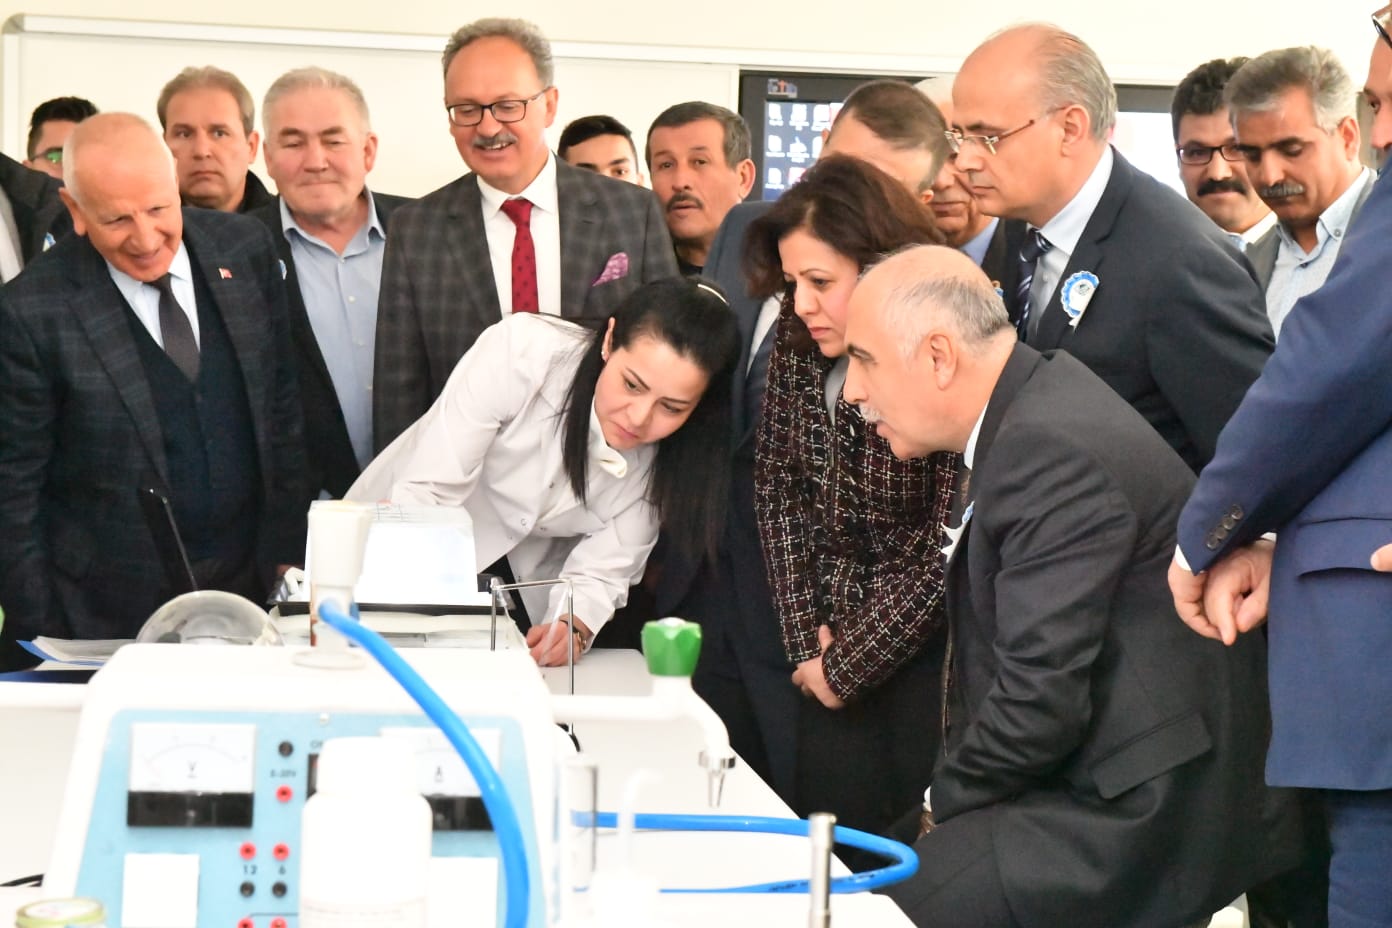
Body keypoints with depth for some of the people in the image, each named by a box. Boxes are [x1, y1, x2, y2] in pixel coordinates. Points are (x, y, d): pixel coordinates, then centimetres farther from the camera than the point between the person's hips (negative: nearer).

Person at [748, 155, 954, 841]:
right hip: (832, 643, 5)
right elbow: (777, 487, 6)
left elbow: (948, 550, -18)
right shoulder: (798, 343, -2)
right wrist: (807, 636, -2)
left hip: (928, 651, -5)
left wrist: (846, 664, -10)